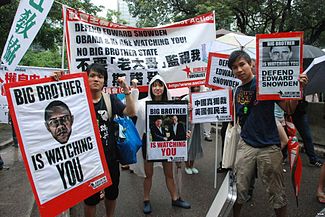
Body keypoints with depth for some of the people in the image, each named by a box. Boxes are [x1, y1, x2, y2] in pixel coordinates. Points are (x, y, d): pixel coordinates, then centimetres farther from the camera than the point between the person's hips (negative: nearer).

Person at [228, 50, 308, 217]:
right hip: (246, 145, 4)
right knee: (239, 189, 9)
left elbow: (289, 109, -6)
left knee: (276, 193, 8)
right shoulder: (237, 92, 9)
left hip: (269, 146, -4)